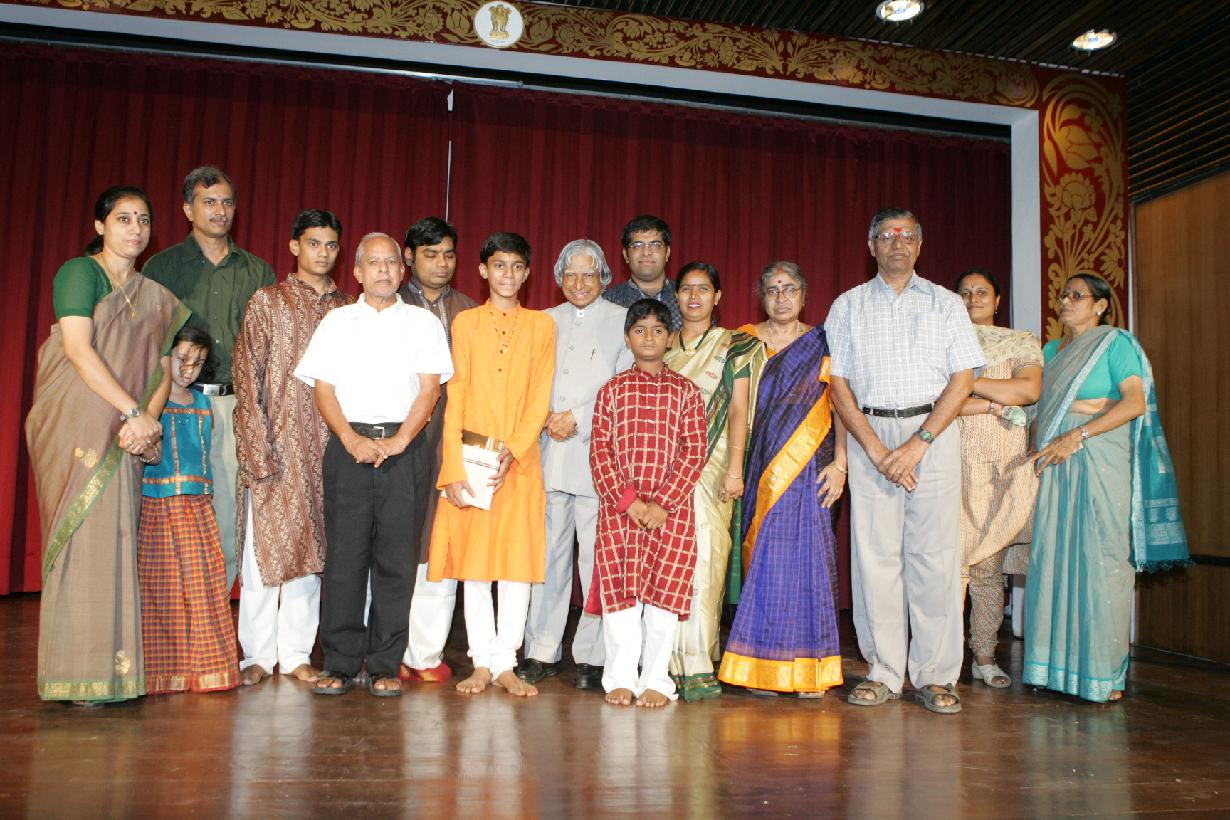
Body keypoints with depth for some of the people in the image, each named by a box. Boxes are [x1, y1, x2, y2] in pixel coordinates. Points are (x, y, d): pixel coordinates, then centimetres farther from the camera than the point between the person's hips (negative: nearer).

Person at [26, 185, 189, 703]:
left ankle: (112, 671, 11)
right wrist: (134, 411, -17)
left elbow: (163, 367, 11)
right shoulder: (80, 272, -1)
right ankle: (78, 675, 0)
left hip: (125, 435, 6)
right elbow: (78, 349, -13)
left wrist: (148, 417, -8)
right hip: (77, 424, -6)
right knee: (83, 537, -6)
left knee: (115, 541, 5)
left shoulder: (153, 296, 17)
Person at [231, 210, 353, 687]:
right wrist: (258, 449, -10)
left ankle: (296, 653, 14)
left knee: (309, 548, 6)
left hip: (328, 448, 3)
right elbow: (247, 378, -2)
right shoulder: (267, 302, 4)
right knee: (264, 548, -1)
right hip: (276, 445, -2)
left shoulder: (346, 310, 12)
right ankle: (258, 655, 10)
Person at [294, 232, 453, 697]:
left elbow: (429, 388, 2)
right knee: (344, 553, -1)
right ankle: (340, 663, 8)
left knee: (395, 557, -1)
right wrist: (352, 440, -8)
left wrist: (398, 441, -11)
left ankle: (385, 666, 7)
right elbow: (323, 388, 6)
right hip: (348, 445, 1)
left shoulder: (422, 323, 11)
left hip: (402, 446, 0)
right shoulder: (337, 321, 14)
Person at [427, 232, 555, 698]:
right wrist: (453, 470, -7)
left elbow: (539, 400, 2)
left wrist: (511, 453, -13)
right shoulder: (465, 322, 9)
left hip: (520, 461, 0)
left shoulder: (541, 325, 9)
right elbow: (455, 397, 3)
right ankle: (482, 663, 13)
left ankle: (506, 664, 9)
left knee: (519, 561, -1)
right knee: (473, 560, 3)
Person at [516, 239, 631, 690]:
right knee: (548, 553, 5)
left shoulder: (623, 322, 5)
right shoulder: (545, 321, 18)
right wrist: (545, 418, -1)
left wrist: (579, 419, -10)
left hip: (599, 455, -3)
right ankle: (542, 652, 14)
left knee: (596, 557, -3)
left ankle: (592, 657, 6)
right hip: (549, 455, 4)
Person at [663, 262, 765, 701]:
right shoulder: (663, 346, 15)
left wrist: (735, 469, -11)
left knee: (703, 561, -9)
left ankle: (697, 666, -3)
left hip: (710, 466, -3)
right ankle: (672, 664, 6)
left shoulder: (735, 346, 6)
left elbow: (739, 409, -1)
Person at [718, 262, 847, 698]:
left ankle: (808, 671, 5)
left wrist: (839, 464, -6)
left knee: (805, 556, -5)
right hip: (760, 470, 1)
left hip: (808, 467, -1)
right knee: (763, 559, -1)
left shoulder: (822, 343, 8)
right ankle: (764, 668, 8)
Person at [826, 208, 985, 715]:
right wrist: (877, 449, -7)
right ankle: (883, 672, 7)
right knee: (875, 553, -1)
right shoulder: (848, 306, 12)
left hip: (934, 431, 0)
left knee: (936, 553, -4)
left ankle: (935, 676, 5)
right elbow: (837, 383, 4)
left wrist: (918, 443, -10)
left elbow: (963, 378, 3)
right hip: (869, 435, 1)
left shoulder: (945, 304, 11)